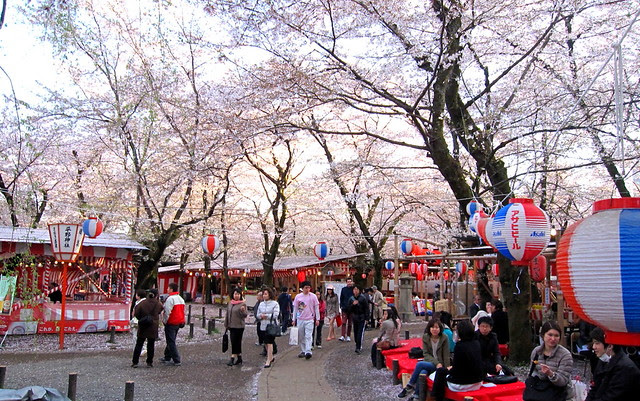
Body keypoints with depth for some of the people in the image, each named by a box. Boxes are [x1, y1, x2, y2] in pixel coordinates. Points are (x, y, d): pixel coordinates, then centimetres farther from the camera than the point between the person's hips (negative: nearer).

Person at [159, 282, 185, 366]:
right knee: (171, 341, 20)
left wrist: (165, 321, -6)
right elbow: (183, 311, 16)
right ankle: (167, 358, 30)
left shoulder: (170, 299, -17)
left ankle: (177, 361, -5)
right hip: (179, 323, 9)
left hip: (171, 323, -9)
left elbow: (167, 312, -19)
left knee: (171, 342, -3)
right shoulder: (181, 299, 11)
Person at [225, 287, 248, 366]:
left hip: (239, 326, -7)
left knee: (235, 342, -8)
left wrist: (243, 311, -31)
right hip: (231, 326, 7)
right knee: (233, 341, 11)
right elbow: (227, 314, 17)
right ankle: (239, 358, 22)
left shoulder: (243, 304, -8)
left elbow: (245, 315, -11)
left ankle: (232, 358, -4)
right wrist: (226, 324, 18)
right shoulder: (230, 303, 10)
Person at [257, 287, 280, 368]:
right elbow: (257, 315, 14)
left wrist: (266, 316, -13)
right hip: (263, 326, 6)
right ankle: (271, 357, 34)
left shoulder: (275, 303, -7)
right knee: (266, 343, 15)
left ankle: (268, 361, -4)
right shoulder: (261, 304, 11)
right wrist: (261, 316, -8)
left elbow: (275, 315, -14)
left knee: (269, 343, -9)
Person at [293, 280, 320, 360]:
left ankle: (308, 352, -15)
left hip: (309, 320, -3)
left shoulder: (313, 296, -2)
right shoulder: (298, 296, 3)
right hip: (300, 320, 3)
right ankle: (303, 351, 19)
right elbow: (295, 308, 9)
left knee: (308, 336, -11)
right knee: (301, 337, 8)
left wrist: (317, 319, 0)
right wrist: (294, 319, 9)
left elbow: (316, 308, 2)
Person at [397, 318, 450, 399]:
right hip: (429, 362, 3)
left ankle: (410, 385, -12)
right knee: (422, 372, -32)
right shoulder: (425, 337, 0)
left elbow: (446, 356, -6)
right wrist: (436, 363, -16)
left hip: (440, 365, -3)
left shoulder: (444, 338, -8)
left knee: (420, 364, -28)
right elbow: (425, 354, -2)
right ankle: (417, 395, -23)